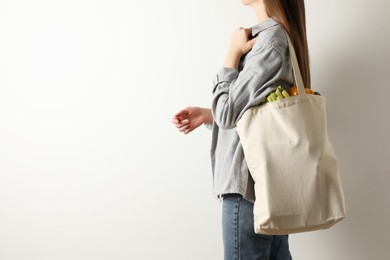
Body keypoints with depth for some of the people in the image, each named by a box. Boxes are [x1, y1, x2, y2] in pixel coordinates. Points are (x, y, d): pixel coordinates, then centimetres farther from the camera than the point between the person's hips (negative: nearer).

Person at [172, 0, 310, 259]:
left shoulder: (269, 41, -17)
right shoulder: (284, 34, 11)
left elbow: (228, 113, -15)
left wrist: (233, 54, -8)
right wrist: (206, 115, 8)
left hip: (250, 182, -9)